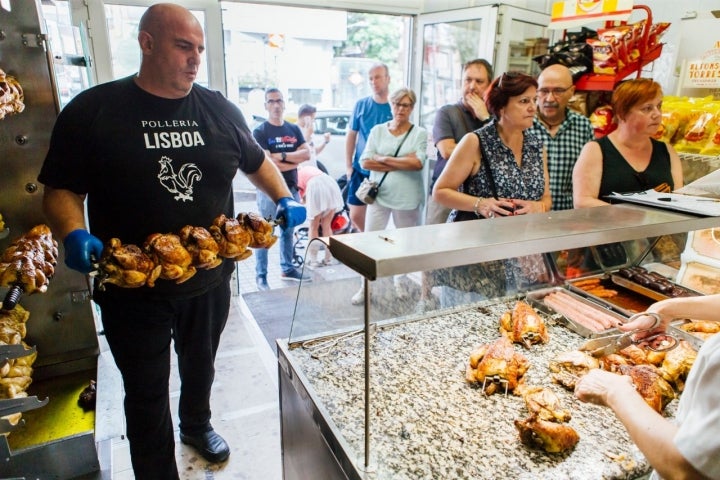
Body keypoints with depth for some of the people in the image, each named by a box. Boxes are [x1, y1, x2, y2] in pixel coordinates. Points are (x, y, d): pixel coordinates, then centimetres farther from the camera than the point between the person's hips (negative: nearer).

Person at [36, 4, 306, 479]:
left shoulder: (220, 110, -1)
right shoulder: (91, 111, -9)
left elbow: (257, 161, 12)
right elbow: (62, 190, -6)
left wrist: (285, 199, -4)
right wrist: (74, 234, -25)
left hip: (210, 279, 3)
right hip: (132, 287, -3)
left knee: (200, 365, 26)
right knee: (147, 392, 13)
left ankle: (197, 424, 56)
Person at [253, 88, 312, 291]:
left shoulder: (294, 129, 11)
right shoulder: (260, 132, -6)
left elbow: (307, 154, -1)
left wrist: (282, 156, -14)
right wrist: (294, 161, -6)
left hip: (291, 189, 5)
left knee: (288, 232, 15)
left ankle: (287, 269, 29)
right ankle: (261, 276, 9)